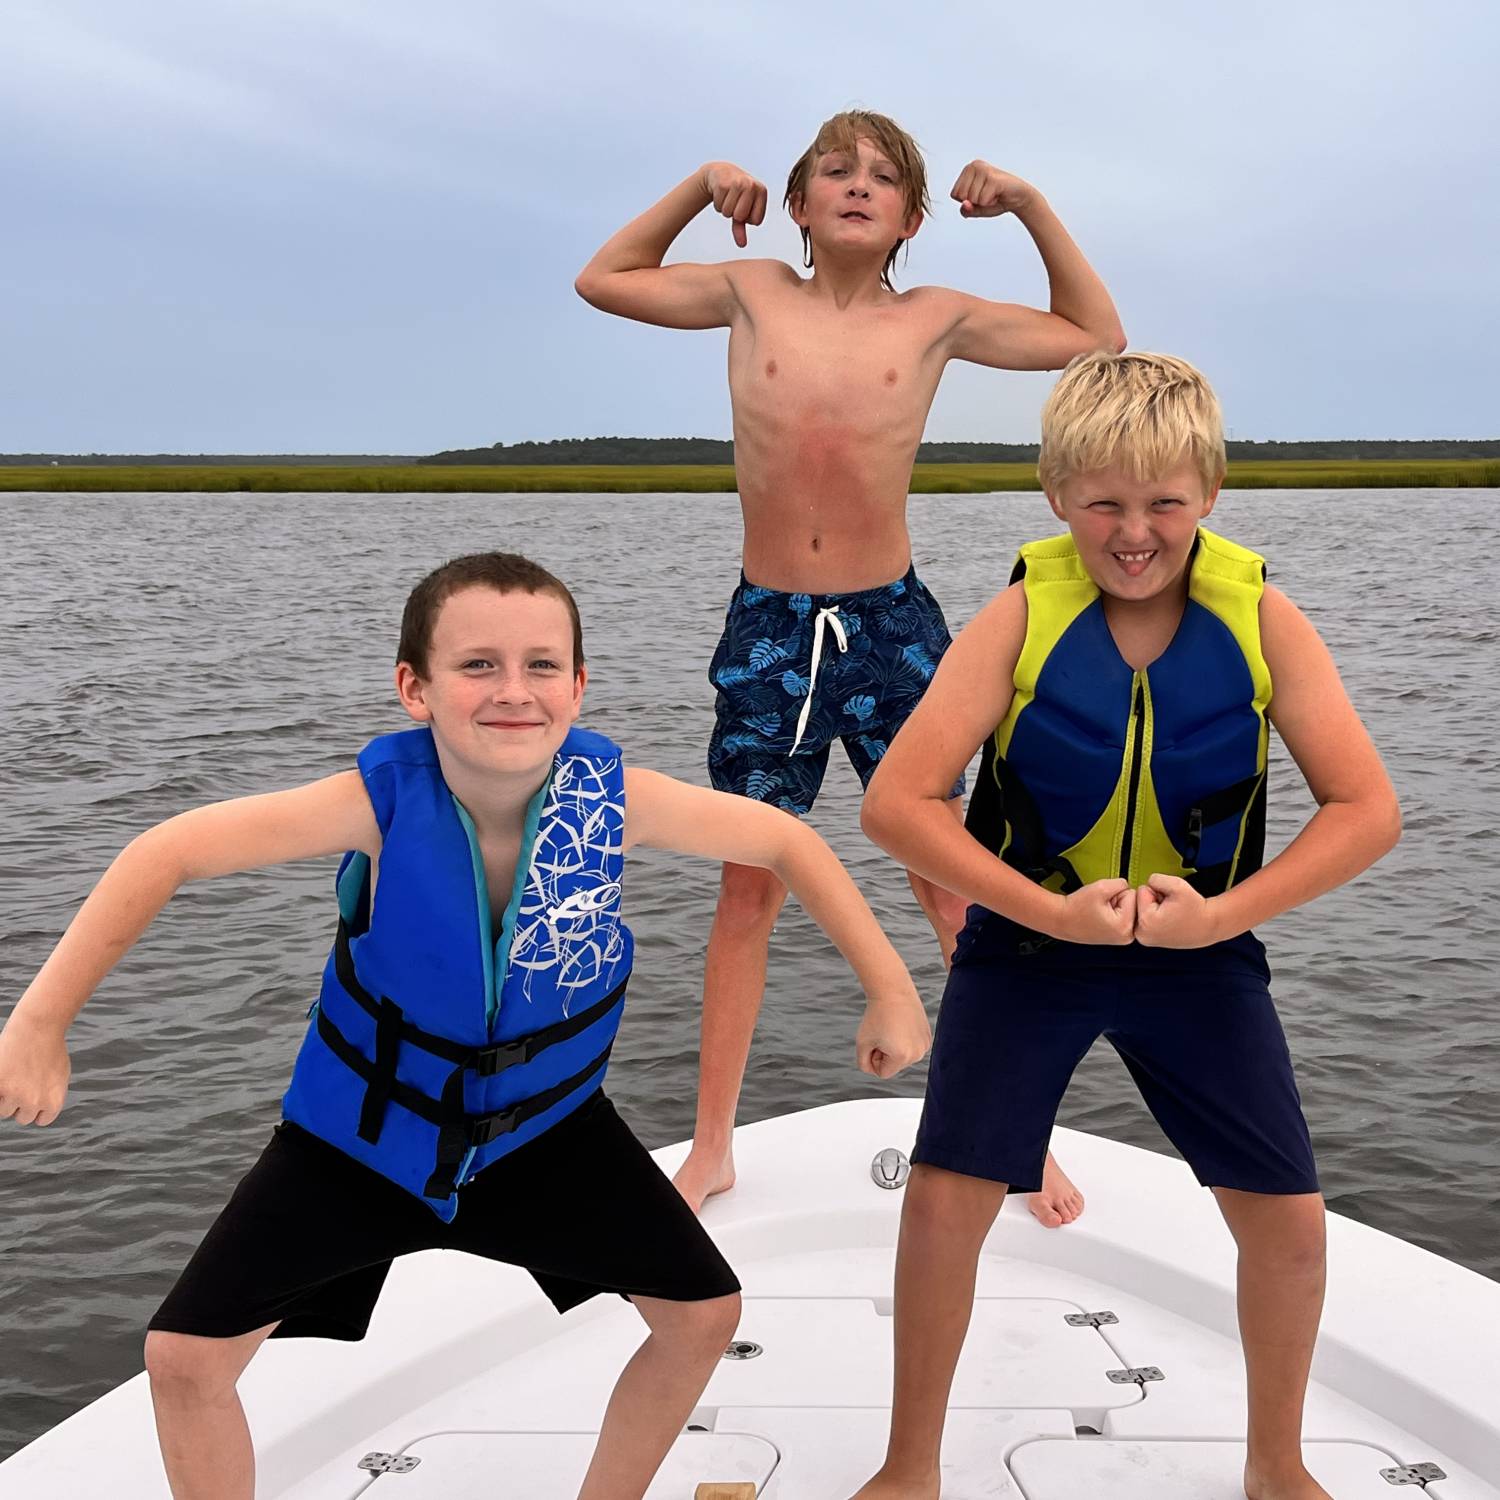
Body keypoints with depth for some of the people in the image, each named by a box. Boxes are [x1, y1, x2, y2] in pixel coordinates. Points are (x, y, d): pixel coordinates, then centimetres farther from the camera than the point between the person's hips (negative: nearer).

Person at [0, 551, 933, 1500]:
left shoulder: (612, 794, -27)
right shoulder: (383, 798, -31)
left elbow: (785, 840, -13)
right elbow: (169, 854, -25)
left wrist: (890, 989, -10)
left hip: (545, 1120, 2)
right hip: (364, 1127, -1)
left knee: (705, 1313, 2)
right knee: (186, 1355, -5)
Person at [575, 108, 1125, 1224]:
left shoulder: (935, 318, 6)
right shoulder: (753, 295, 8)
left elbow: (1097, 339, 17)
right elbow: (603, 280, 21)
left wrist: (1031, 207, 9)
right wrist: (699, 188, 11)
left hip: (893, 623, 0)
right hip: (769, 626, 1)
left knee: (953, 884, 4)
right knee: (749, 887, 7)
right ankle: (712, 1150, 19)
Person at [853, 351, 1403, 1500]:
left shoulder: (1261, 619, -12)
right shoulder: (1025, 615, -17)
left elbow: (1369, 810, -13)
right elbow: (896, 801, -22)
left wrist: (1227, 912, -25)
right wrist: (1049, 911, -28)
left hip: (1201, 948, 2)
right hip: (1028, 942, -1)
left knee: (1289, 1219, 4)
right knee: (944, 1200, -6)